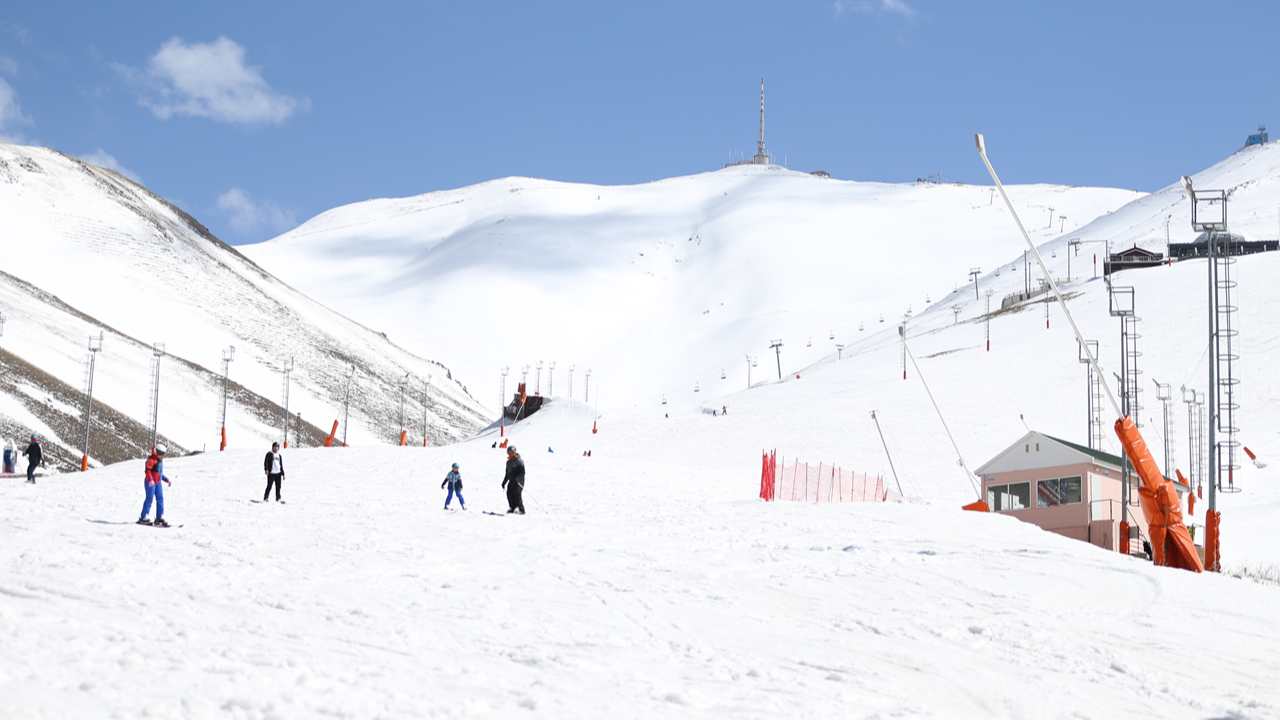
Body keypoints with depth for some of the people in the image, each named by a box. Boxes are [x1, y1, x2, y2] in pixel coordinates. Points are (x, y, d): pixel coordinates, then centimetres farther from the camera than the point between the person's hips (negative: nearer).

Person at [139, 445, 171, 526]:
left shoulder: (160, 461, 20)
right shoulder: (151, 460, -8)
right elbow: (147, 470, -18)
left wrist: (166, 480, 21)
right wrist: (150, 480, -31)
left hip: (158, 483, 9)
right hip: (150, 483, -9)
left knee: (160, 499, 4)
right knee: (149, 499, -10)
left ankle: (159, 518, 7)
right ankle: (144, 518, -6)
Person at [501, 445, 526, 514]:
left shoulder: (519, 461, -8)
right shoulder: (508, 462, 17)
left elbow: (522, 472, -14)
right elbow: (507, 473, 26)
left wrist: (517, 478, -29)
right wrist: (504, 482, 23)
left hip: (518, 482, -7)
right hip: (511, 481, 7)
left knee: (517, 494, -16)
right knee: (509, 493, -5)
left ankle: (521, 509, -15)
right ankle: (513, 508, 1)